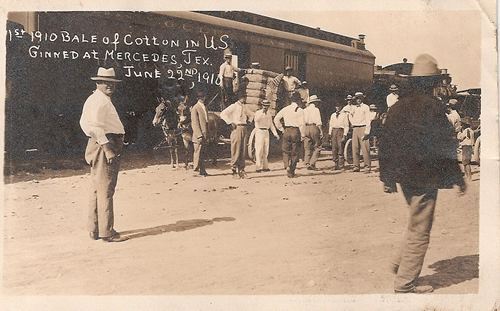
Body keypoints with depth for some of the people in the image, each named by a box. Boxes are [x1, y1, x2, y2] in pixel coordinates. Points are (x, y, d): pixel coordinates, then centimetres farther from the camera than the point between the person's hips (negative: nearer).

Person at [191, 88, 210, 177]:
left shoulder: (205, 107, 16)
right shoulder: (195, 108, -7)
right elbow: (194, 123, -12)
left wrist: (207, 135, 15)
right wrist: (199, 135, -18)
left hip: (205, 135, 7)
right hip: (198, 136, -7)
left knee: (203, 154, 10)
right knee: (198, 152, -3)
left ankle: (202, 170, 15)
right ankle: (196, 169, 4)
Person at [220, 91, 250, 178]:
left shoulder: (244, 106, 17)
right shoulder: (234, 106, -5)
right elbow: (223, 114, -12)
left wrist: (247, 118, 14)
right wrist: (231, 122, -14)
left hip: (244, 129, 7)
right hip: (237, 128, -7)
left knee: (243, 151, 6)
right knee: (236, 150, -7)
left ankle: (241, 169, 11)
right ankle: (234, 169, -1)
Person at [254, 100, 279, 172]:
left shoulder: (269, 114, 14)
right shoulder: (258, 112, -4)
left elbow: (271, 125, 19)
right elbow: (256, 120, -25)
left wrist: (275, 134, 13)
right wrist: (262, 112, -29)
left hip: (266, 132, 6)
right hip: (259, 132, -6)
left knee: (265, 151, 8)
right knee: (259, 150, -8)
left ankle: (265, 166, 15)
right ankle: (258, 167, -6)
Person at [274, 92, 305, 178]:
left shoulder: (285, 109, 3)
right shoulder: (300, 110, -6)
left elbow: (276, 119, 3)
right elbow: (301, 124, -10)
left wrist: (281, 129, 9)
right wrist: (302, 135, -2)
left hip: (287, 131, 2)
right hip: (296, 131, -2)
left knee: (286, 151, 14)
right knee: (294, 153, 8)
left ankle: (287, 165, -10)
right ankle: (291, 172, 11)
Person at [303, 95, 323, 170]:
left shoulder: (305, 110, 12)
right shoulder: (316, 109, -3)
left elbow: (302, 121, 9)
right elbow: (318, 122, -9)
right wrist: (321, 131, -6)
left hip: (306, 128, 5)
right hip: (314, 127, -5)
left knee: (307, 148, 10)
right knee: (317, 147, 1)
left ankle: (307, 163, 8)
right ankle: (312, 164, -8)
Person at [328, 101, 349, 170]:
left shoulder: (344, 115, 2)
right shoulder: (333, 115, 17)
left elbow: (346, 126, -2)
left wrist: (344, 135, -10)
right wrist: (330, 133, 7)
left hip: (340, 131, -4)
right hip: (334, 131, 5)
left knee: (340, 148, -8)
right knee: (334, 149, 3)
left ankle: (340, 165, -2)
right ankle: (335, 164, 9)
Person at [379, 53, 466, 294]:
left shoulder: (398, 106, 6)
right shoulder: (433, 107, -14)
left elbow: (385, 144, 8)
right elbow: (445, 146, -14)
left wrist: (387, 177, 14)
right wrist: (457, 178, -4)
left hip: (404, 176, 7)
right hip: (425, 178, -7)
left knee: (416, 222, 26)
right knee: (419, 230, 3)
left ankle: (401, 263, 28)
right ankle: (405, 283, 10)